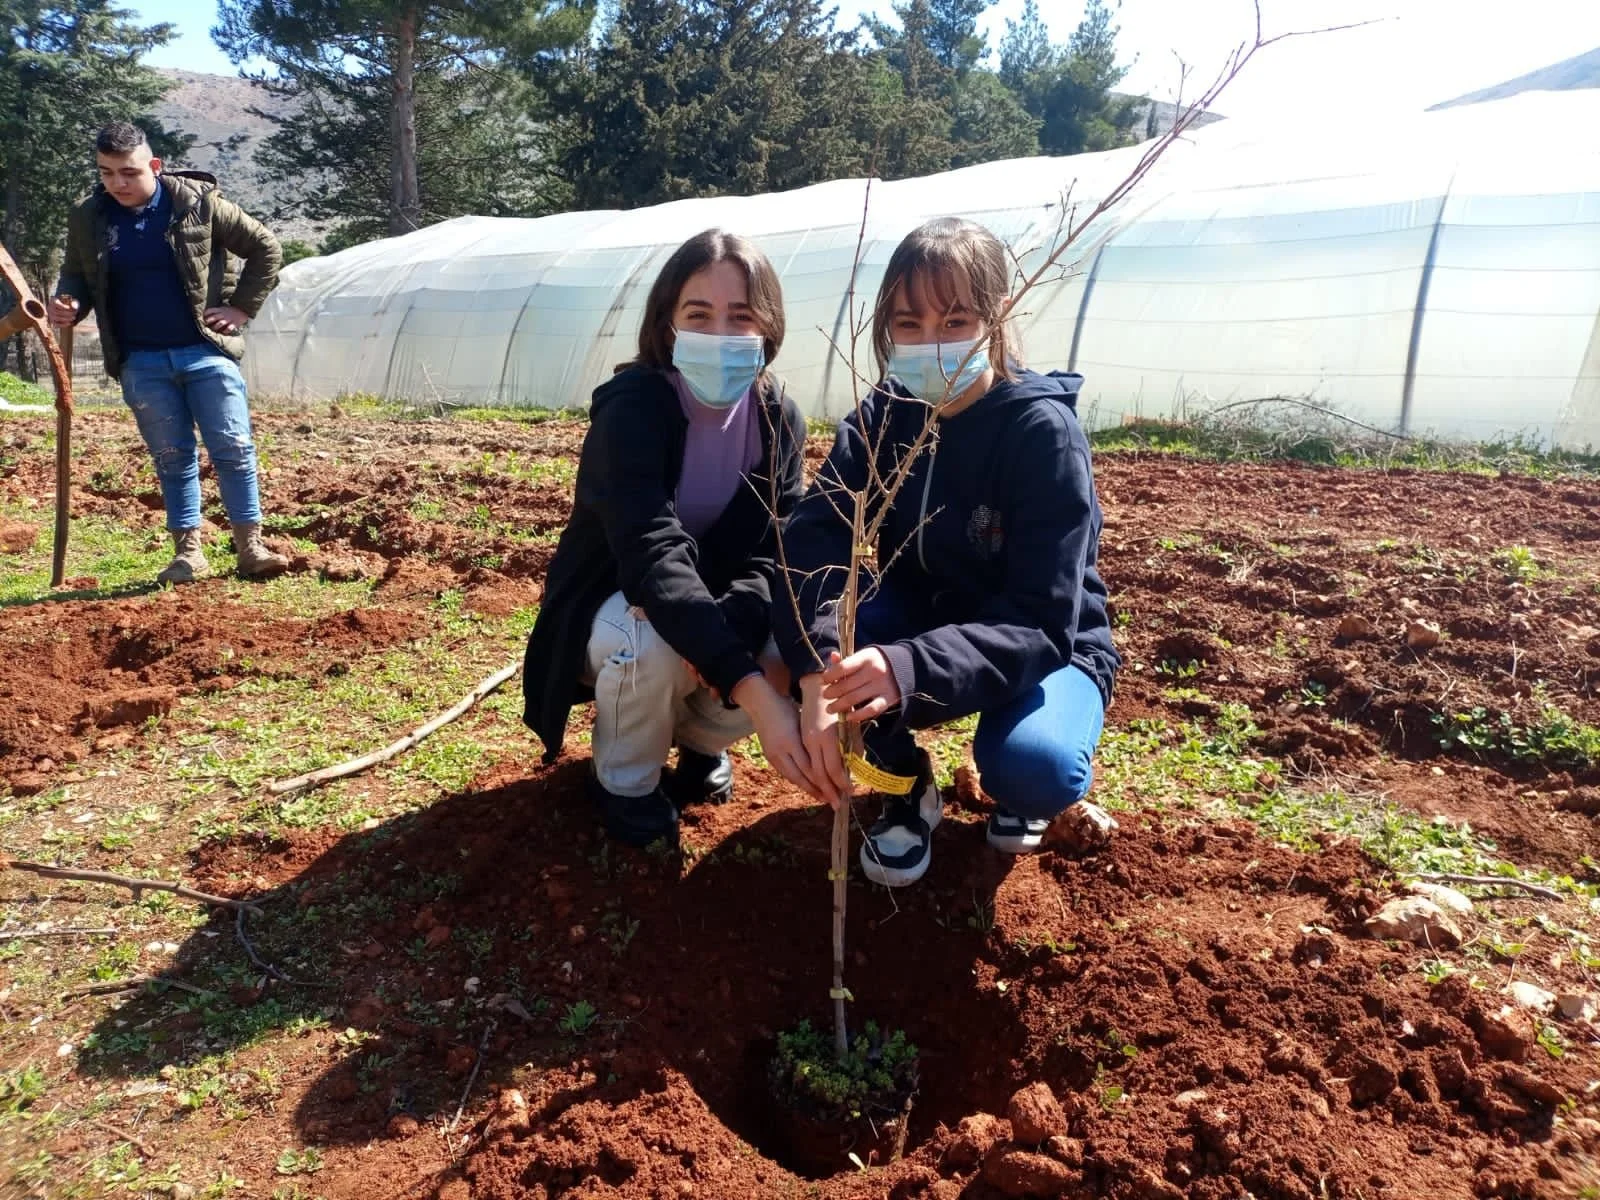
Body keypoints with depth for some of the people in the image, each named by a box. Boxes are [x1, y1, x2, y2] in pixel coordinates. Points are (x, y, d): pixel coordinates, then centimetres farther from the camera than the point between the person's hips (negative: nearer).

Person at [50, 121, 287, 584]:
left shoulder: (198, 203, -5)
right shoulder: (87, 217, 4)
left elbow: (266, 248, 3)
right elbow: (76, 275, 17)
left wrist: (241, 307, -2)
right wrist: (68, 304, -6)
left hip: (205, 351, -2)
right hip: (141, 363, 3)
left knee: (233, 448, -4)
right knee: (172, 458, 7)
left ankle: (250, 546, 4)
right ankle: (188, 550, 15)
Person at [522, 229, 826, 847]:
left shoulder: (778, 416, -12)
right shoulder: (631, 408, -28)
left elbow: (781, 549, -15)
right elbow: (653, 555, -42)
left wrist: (731, 626, -38)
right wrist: (751, 689, -53)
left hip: (714, 606, 4)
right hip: (613, 607, -4)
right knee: (652, 644, -37)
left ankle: (701, 736, 9)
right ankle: (625, 781, -4)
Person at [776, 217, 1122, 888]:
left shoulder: (1044, 431, -22)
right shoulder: (880, 419, -10)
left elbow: (1040, 622, -29)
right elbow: (813, 548, -24)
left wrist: (910, 669, -47)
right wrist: (816, 679, -43)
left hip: (1042, 650, -3)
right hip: (920, 623, 4)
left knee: (1034, 765, -35)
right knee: (807, 616, -25)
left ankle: (1019, 788, 5)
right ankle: (905, 785, -2)